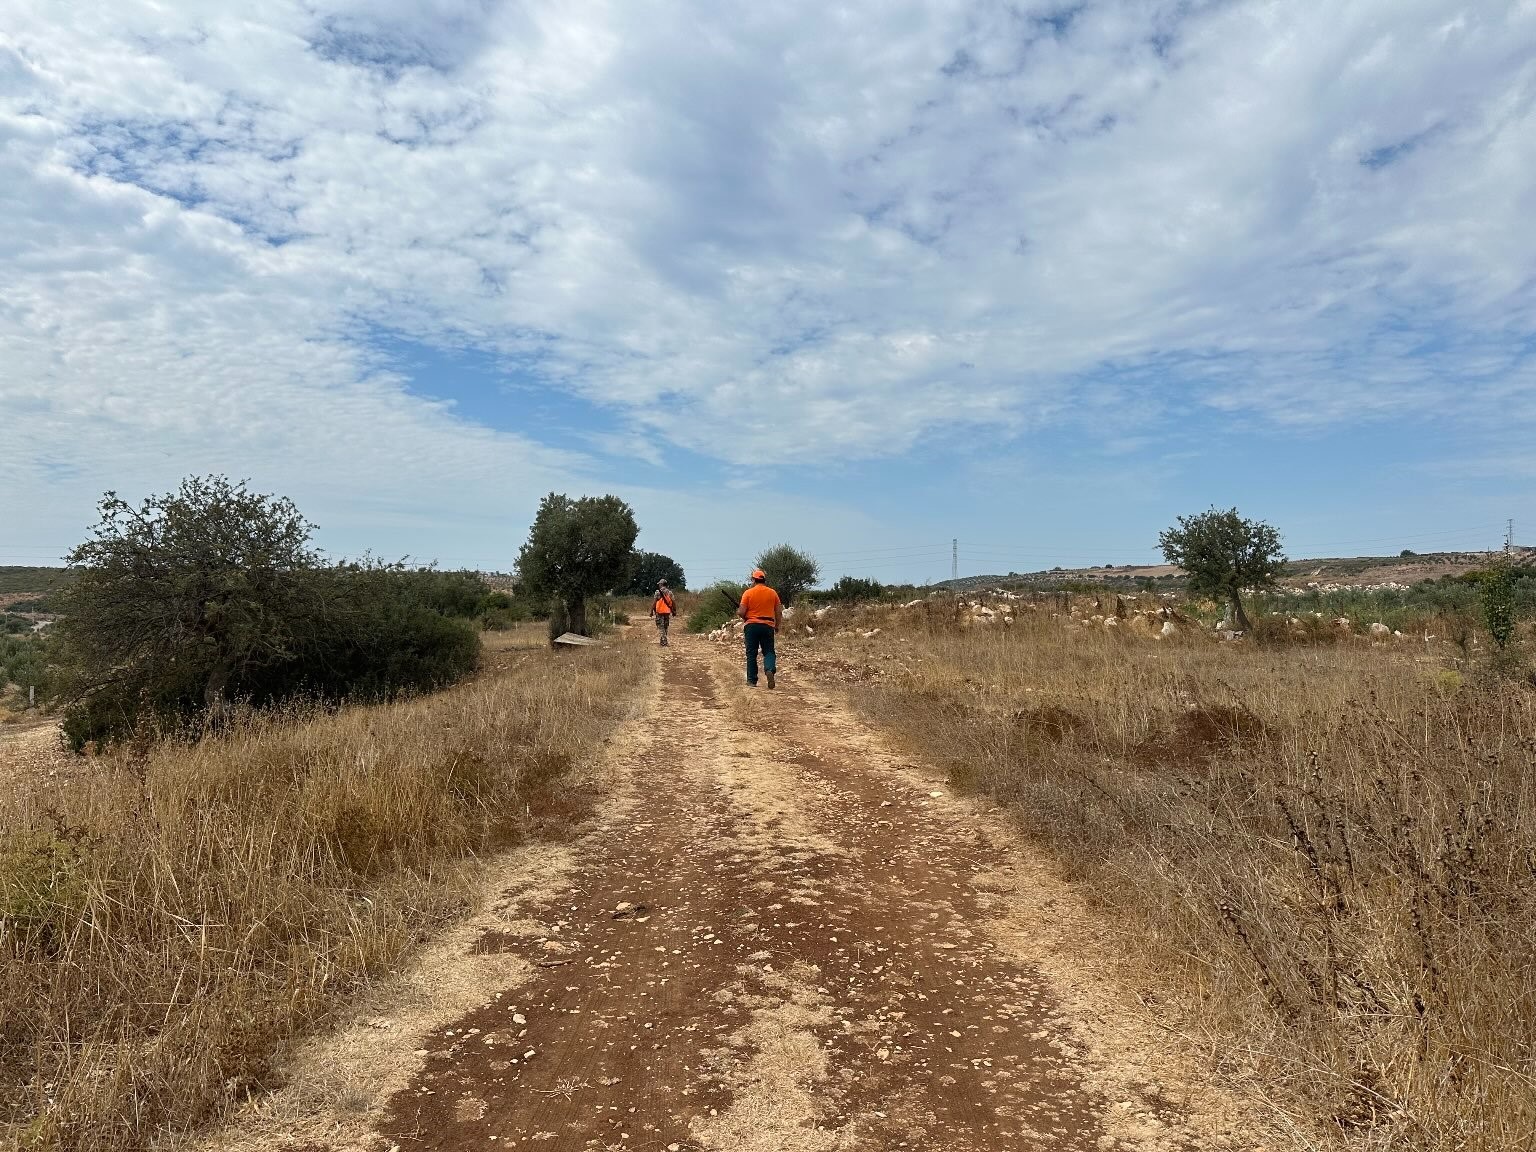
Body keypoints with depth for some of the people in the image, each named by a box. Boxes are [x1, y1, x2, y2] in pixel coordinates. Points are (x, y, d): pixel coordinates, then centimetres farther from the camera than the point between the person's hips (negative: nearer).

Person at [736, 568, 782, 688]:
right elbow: (779, 612, 6)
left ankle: (752, 680, 6)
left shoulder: (748, 593, -4)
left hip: (752, 625, -1)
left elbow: (741, 612, -9)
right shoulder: (772, 593, 4)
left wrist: (746, 618, 14)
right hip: (768, 626, 2)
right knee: (768, 651, 8)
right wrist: (777, 627, 18)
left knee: (751, 654, 6)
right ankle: (770, 669, -20)